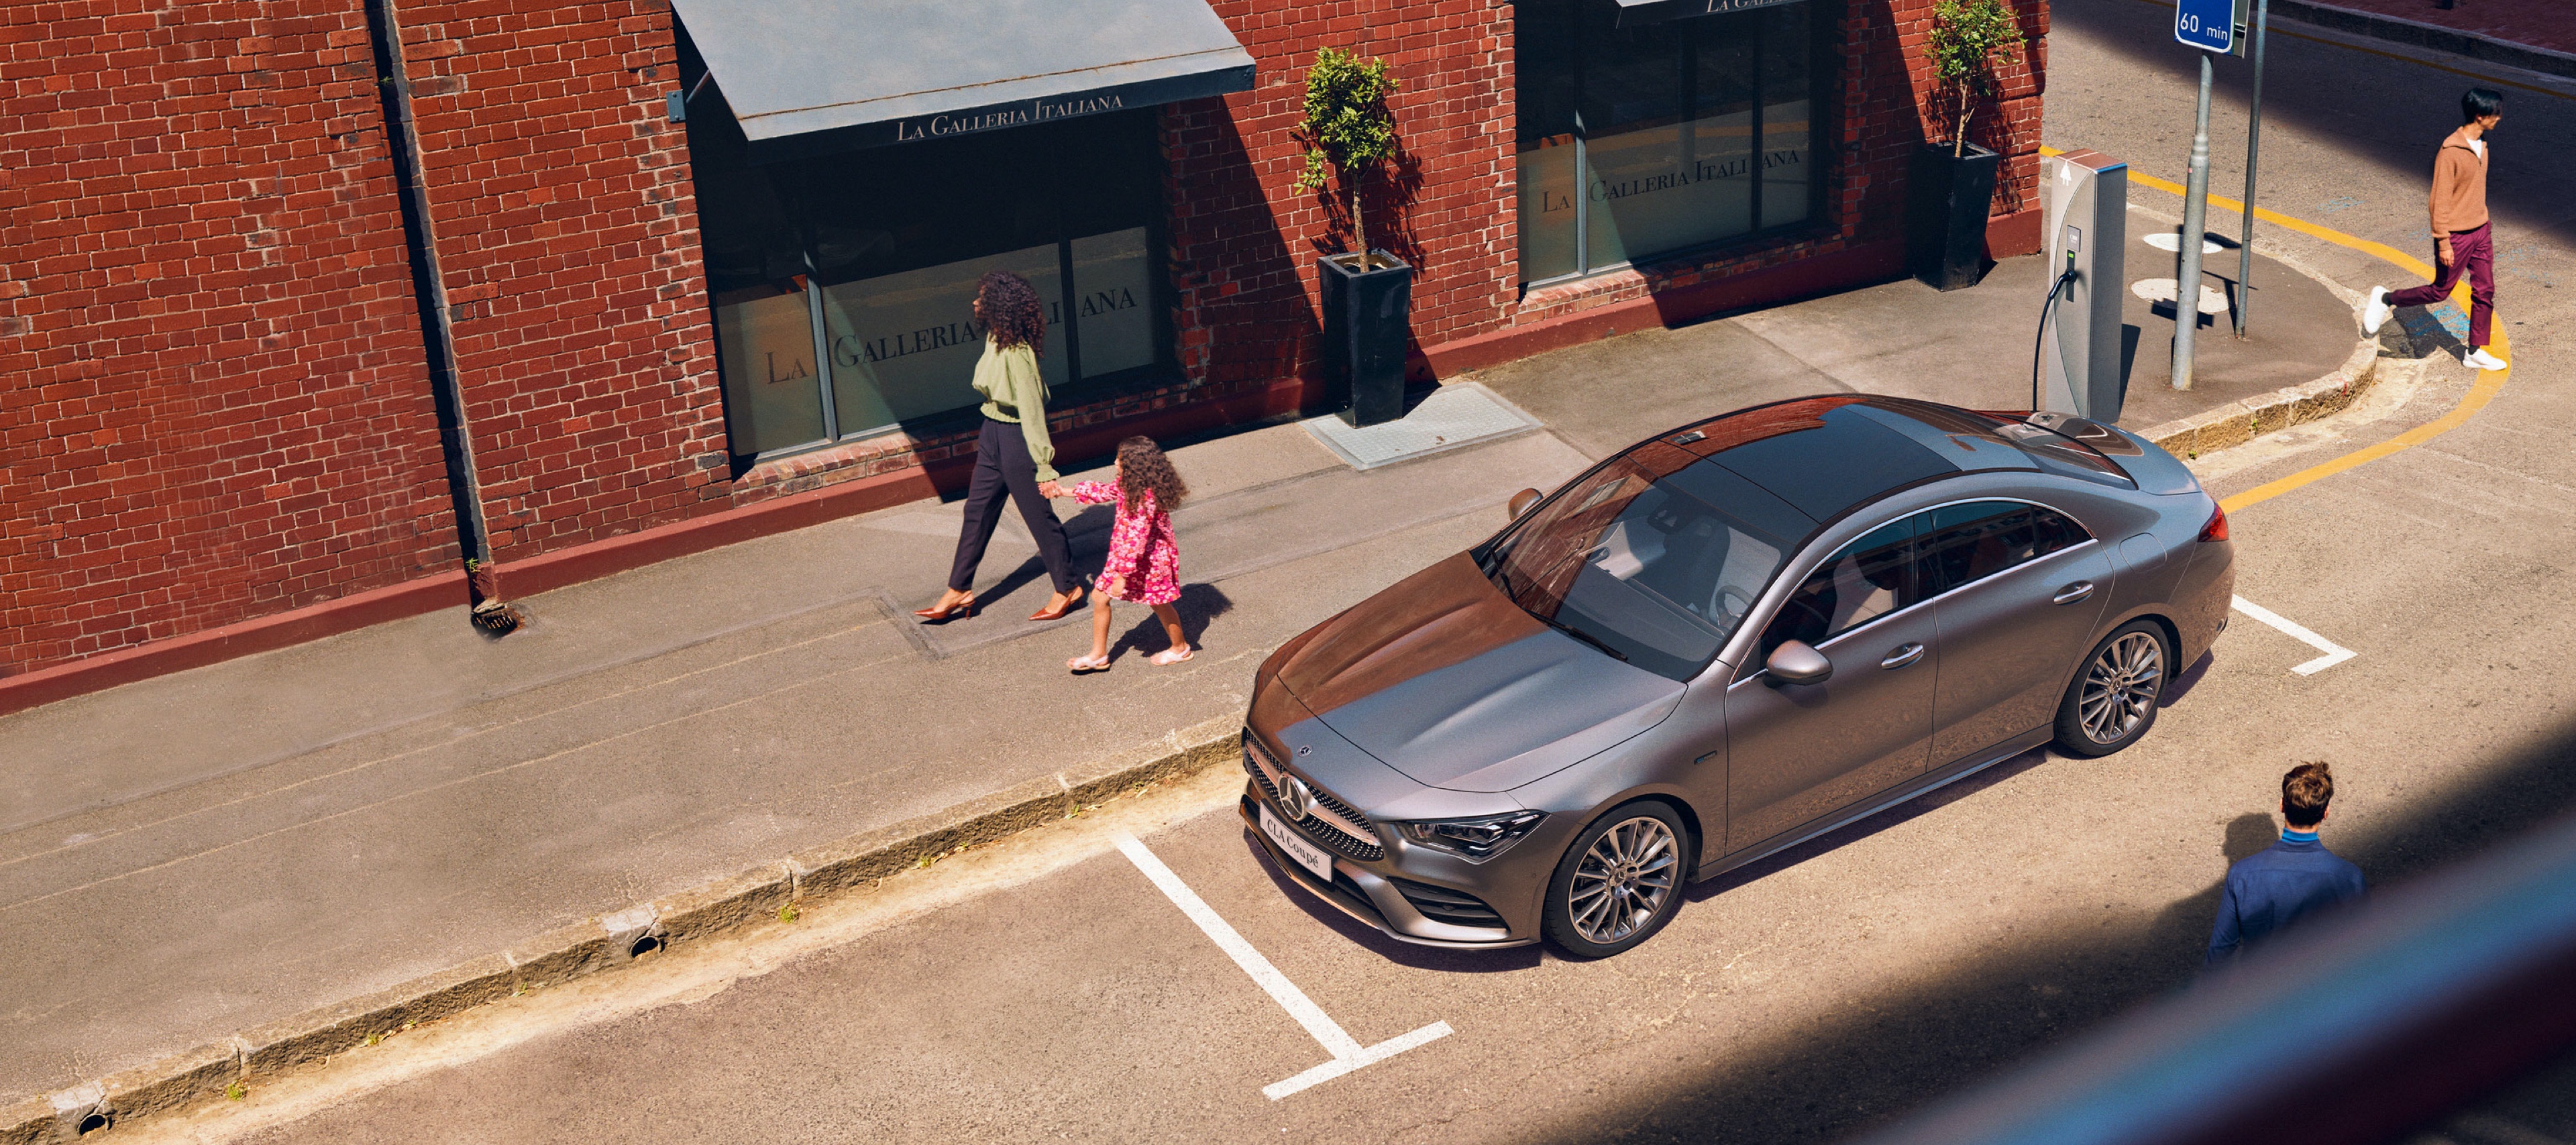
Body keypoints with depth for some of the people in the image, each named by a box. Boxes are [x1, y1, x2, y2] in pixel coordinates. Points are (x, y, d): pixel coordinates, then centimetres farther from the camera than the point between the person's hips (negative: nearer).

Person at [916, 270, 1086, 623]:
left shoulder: (1017, 353, -27)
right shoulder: (995, 338, 1)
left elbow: (1031, 410, -27)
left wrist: (1043, 467, -27)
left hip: (1015, 436, -9)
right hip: (993, 433, 10)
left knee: (1038, 514, 5)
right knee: (977, 511, 15)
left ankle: (1068, 588, 22)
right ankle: (959, 590, 26)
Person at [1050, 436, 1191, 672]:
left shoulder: (1145, 500, -34)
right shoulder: (1126, 485, -6)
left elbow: (1136, 540, -34)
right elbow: (1104, 491, 14)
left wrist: (1123, 575, -32)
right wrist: (1065, 491, 20)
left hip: (1149, 561, -9)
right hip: (1125, 555, 9)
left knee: (1159, 604, 13)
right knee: (1099, 596, 10)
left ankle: (1180, 648, 39)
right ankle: (1098, 655, 21)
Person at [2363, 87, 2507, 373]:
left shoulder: (2481, 145, 5)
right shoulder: (2450, 151, -21)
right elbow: (2440, 200, -20)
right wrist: (2443, 242, -20)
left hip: (2481, 231, 8)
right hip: (2456, 235, -8)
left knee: (2485, 291, 8)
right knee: (2440, 291, 3)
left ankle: (2476, 352, 17)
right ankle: (2386, 299, 24)